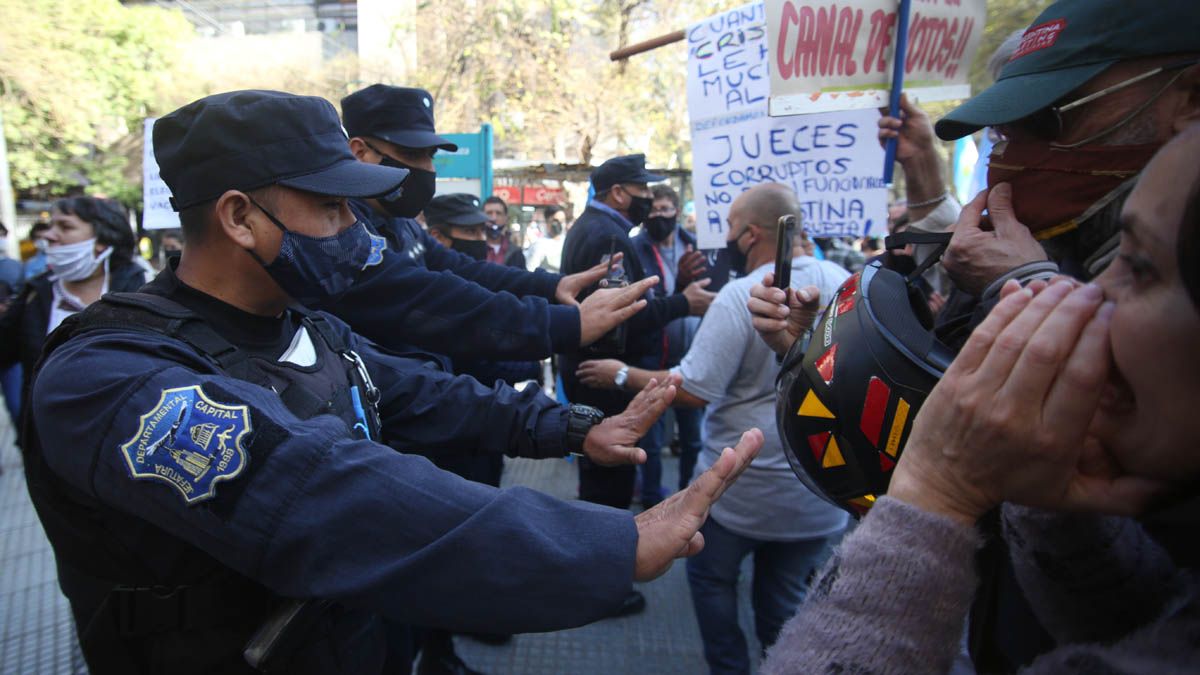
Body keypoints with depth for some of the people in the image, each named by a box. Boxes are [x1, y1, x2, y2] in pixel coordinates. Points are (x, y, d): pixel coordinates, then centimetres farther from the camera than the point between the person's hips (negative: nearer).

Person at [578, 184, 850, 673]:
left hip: (744, 489, -5)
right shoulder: (845, 284, -2)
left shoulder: (740, 297, -21)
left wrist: (622, 375, -8)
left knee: (711, 577, 20)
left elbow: (692, 391, -22)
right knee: (786, 598, 19)